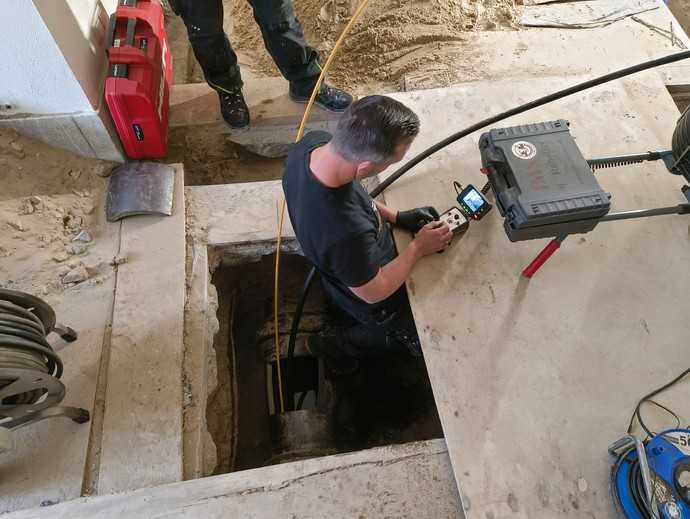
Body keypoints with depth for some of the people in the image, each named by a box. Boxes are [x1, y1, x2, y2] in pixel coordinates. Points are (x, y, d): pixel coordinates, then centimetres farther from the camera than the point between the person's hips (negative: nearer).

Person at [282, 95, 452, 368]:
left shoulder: (313, 142, -26)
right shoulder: (347, 232, -47)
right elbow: (374, 292, -27)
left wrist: (394, 216, -9)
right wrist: (418, 248, -15)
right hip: (374, 301, -6)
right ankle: (338, 344, 26)